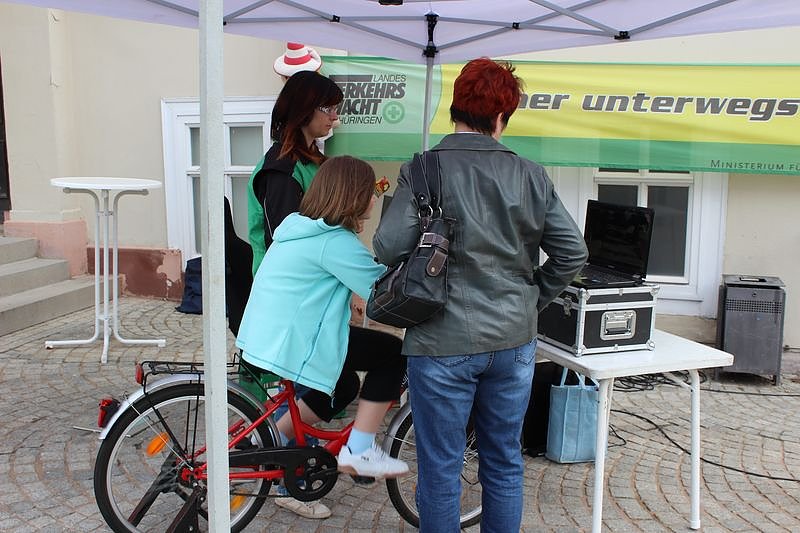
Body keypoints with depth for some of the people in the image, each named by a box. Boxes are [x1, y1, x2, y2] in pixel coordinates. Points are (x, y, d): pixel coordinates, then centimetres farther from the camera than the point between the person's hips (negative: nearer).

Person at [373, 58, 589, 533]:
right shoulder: (531, 176, 0)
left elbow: (389, 248, -16)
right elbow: (573, 252, 0)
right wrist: (531, 299, 14)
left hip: (443, 342, -3)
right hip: (514, 341, 4)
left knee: (441, 470, 11)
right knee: (505, 464, 19)